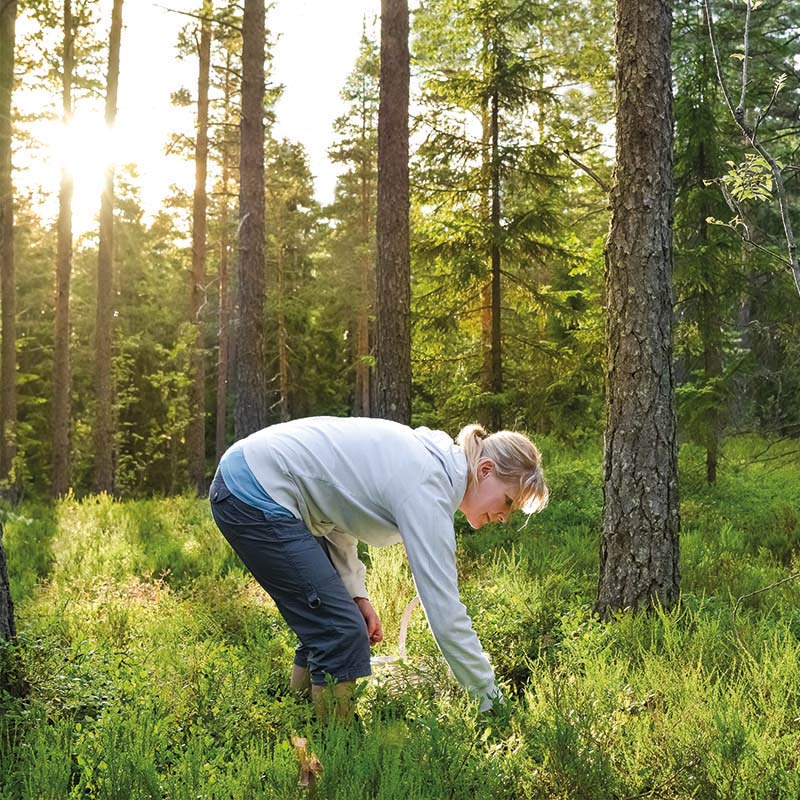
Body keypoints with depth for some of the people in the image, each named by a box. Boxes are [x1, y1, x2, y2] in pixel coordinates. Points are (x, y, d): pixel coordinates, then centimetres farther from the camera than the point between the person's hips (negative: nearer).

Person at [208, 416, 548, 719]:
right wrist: (492, 701, -13)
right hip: (255, 496, -10)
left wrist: (356, 594, 5)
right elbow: (444, 611, -21)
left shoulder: (425, 455, 8)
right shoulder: (428, 487, -19)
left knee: (327, 627, 14)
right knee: (342, 634, -9)